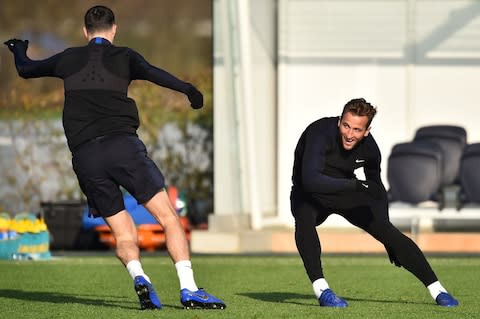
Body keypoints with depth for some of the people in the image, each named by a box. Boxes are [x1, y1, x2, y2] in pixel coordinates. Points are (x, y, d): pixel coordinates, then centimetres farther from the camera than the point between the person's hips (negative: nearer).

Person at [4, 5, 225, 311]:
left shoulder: (68, 59, 19)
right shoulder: (123, 57, 10)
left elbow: (25, 68, 35)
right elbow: (153, 73, -11)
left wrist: (19, 49, 56)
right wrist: (188, 90, -19)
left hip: (84, 156, 3)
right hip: (122, 144, -3)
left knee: (124, 234, 8)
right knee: (169, 217, -3)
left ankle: (138, 275, -22)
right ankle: (188, 288, -17)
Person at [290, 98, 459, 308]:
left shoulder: (369, 148, -14)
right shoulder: (321, 134, -32)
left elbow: (376, 188, 4)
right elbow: (310, 180, -46)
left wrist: (386, 236, 8)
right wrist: (356, 185, -51)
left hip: (346, 194, 4)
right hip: (309, 194, -4)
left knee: (389, 231, -11)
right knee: (304, 219, -38)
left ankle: (436, 290, -3)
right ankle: (321, 289, -38)